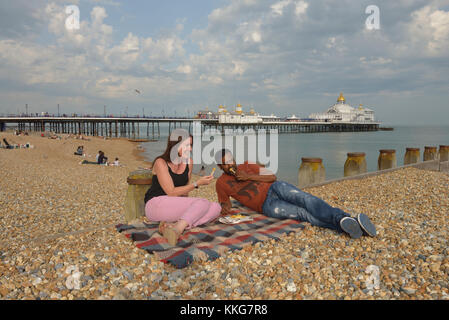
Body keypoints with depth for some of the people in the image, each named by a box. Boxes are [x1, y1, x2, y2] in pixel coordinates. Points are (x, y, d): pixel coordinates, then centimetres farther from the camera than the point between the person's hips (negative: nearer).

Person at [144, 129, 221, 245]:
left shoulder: (189, 162, 5)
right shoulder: (161, 163, -14)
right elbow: (172, 192, -17)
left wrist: (184, 205, -4)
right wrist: (197, 184, -19)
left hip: (177, 205, 7)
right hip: (156, 204, -7)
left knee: (216, 207, -15)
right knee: (203, 203, -24)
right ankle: (178, 228, -38)